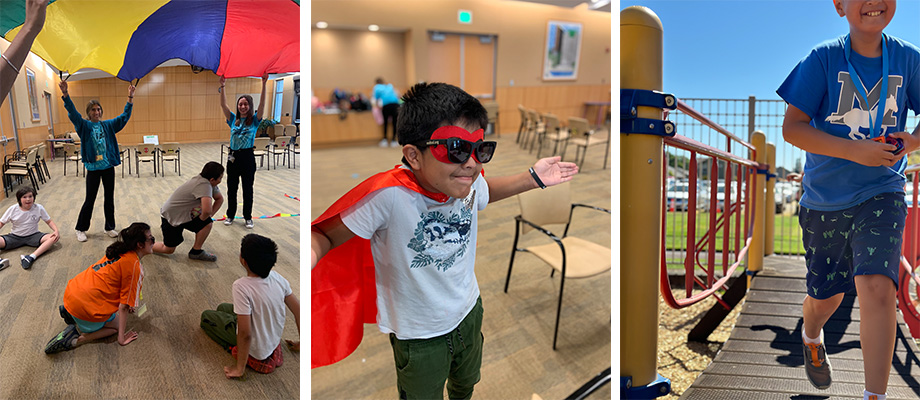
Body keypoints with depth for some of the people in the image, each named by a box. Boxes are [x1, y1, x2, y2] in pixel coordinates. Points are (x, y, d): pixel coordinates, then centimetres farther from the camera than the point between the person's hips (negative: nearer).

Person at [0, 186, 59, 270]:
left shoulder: (39, 208, -10)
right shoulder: (12, 209, -7)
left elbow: (49, 221, -3)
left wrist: (56, 230, -22)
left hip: (33, 236, -1)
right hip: (15, 237, 1)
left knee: (55, 237, -30)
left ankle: (32, 257, -46)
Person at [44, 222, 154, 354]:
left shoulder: (119, 251, 9)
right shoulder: (134, 266, -16)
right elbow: (124, 306, -14)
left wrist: (128, 305, 24)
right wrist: (121, 338, -8)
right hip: (87, 307, -9)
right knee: (117, 325, 14)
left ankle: (69, 311, 16)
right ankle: (77, 339, -6)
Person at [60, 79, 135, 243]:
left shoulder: (108, 125, 7)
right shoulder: (84, 126, -1)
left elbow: (124, 116, 2)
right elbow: (73, 113, -16)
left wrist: (130, 98, -9)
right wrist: (65, 94, -31)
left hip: (109, 167, 3)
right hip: (93, 168, -3)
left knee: (109, 198, 10)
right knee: (90, 200, 2)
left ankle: (109, 227, 22)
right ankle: (81, 229, 16)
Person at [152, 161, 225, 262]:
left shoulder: (209, 182, -7)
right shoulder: (205, 185, -35)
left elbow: (219, 199, 10)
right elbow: (207, 210, -46)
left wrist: (209, 215, -4)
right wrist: (202, 218, -23)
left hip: (186, 214, 8)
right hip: (170, 216, -8)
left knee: (208, 223, -12)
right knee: (168, 250, 3)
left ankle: (196, 252, 2)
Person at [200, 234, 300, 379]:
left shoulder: (241, 286, -33)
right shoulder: (277, 278, -15)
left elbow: (245, 334, -30)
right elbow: (299, 311, -7)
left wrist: (239, 368, -16)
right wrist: (300, 344, 8)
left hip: (256, 350, -6)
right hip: (275, 339, 6)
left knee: (206, 316, 14)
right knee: (223, 307, 24)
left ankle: (235, 350, 4)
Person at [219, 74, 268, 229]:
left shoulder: (254, 120, -1)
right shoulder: (233, 119, 7)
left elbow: (262, 105, -13)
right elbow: (223, 105, -3)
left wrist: (264, 85, -24)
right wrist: (222, 87, -15)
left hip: (248, 157, -3)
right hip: (233, 156, 3)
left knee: (248, 189, 6)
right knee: (231, 188, 11)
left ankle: (248, 217, 17)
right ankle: (230, 215, 25)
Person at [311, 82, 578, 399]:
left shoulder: (471, 184, -15)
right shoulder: (386, 195, -35)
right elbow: (326, 233, -26)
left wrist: (534, 178, 2)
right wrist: (310, 251, -50)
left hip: (469, 313, 6)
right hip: (418, 336, -5)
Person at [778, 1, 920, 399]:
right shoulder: (823, 59, -8)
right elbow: (792, 127, -11)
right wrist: (854, 150, -23)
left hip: (882, 193, 1)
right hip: (825, 199, 0)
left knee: (877, 286, -20)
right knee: (825, 295, 13)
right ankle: (811, 337, 48)